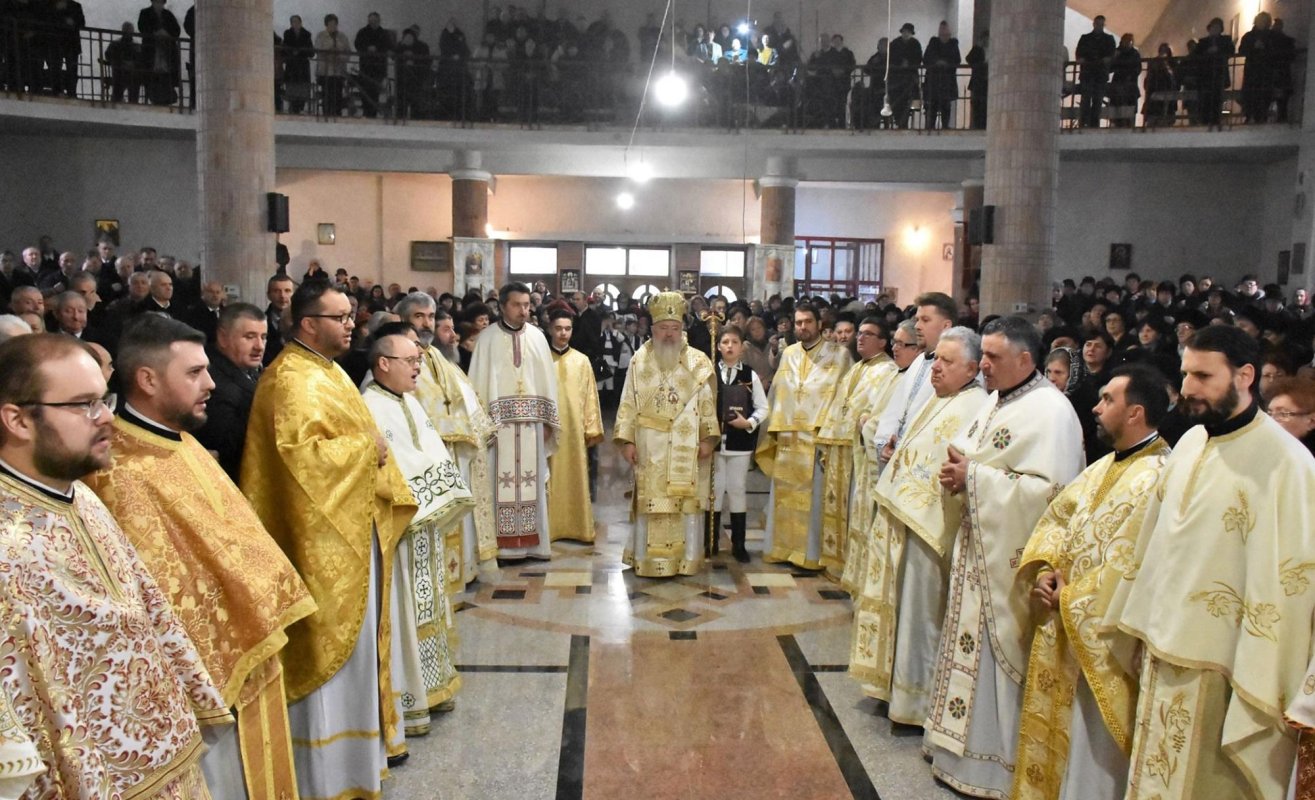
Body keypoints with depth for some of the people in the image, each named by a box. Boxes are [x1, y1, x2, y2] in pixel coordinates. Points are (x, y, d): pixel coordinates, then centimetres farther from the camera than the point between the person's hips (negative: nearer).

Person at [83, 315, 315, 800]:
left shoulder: (178, 443, 6)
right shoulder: (121, 473, -25)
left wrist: (264, 610, 14)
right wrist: (201, 684, -19)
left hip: (242, 652, 9)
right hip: (205, 675, -9)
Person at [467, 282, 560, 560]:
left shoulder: (537, 336, 8)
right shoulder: (488, 337, 0)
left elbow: (547, 379, 8)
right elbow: (480, 381, -3)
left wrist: (548, 420, 4)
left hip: (531, 421, 3)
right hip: (499, 420, -3)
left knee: (531, 480, 6)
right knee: (502, 481, -1)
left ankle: (531, 542, 13)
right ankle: (504, 545, 4)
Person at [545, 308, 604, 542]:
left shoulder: (582, 361, 6)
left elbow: (590, 396, 7)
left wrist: (591, 428, 3)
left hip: (574, 427, 2)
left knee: (576, 477, 6)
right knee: (551, 479, 1)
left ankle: (578, 528, 14)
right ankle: (549, 528, 9)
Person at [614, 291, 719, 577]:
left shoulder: (699, 362, 3)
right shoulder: (640, 361, 5)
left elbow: (708, 404, 2)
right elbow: (628, 404, 4)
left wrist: (707, 438, -7)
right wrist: (626, 440, -3)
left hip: (687, 449, 0)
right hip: (650, 449, 1)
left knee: (686, 503, 2)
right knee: (650, 503, 2)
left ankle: (686, 560, 12)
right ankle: (648, 560, 11)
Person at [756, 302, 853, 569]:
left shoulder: (839, 355, -1)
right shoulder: (788, 354, 13)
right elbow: (776, 394, 16)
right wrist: (774, 428, 10)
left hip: (819, 437, -5)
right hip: (787, 436, 5)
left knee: (814, 496, -2)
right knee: (784, 495, 9)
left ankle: (811, 552, 6)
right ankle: (782, 547, 19)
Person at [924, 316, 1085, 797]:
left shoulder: (1050, 411, -17)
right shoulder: (997, 401, 11)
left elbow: (1050, 489, -24)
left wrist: (974, 478, -21)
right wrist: (960, 472, -4)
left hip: (1012, 560, -9)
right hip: (980, 549, 9)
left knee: (997, 659, 1)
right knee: (972, 651, 16)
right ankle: (966, 745, 30)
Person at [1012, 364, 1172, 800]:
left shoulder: (1159, 477, -20)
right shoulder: (1104, 467, 11)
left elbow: (1131, 566, -24)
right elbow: (1058, 515, 13)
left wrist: (1071, 598, -14)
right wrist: (1044, 569, -4)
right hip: (1064, 626, 9)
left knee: (1090, 753, 5)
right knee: (1054, 726, 19)